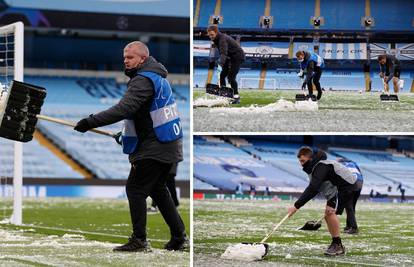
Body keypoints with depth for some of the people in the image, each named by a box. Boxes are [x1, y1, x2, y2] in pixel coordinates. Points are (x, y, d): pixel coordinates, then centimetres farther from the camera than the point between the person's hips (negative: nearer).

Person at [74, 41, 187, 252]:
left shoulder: (143, 80, -17)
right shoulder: (157, 76, 16)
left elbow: (122, 109, -29)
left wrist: (91, 122, -29)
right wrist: (129, 134, 27)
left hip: (153, 148, -10)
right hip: (167, 146, 10)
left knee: (135, 189, -6)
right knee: (157, 189, 19)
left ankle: (139, 240, -6)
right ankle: (178, 237, 20)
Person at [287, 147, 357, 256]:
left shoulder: (321, 167, -26)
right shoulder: (316, 167, 6)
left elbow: (312, 189, -35)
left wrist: (296, 206, -37)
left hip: (347, 185, -11)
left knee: (331, 212, -21)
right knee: (328, 214, 9)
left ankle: (337, 244, -15)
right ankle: (337, 247, 15)